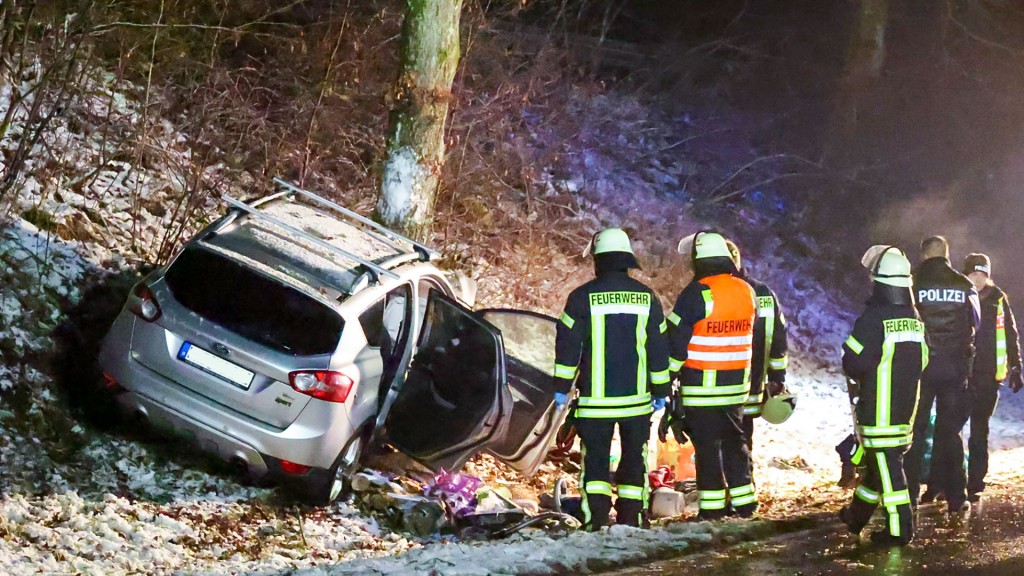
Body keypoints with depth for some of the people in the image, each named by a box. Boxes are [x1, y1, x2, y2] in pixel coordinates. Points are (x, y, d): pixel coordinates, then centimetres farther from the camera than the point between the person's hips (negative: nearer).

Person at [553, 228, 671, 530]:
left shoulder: (582, 297, -6)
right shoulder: (646, 297, 3)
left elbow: (568, 344, -6)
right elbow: (659, 348, 7)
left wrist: (561, 386, 1)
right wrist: (661, 390, 13)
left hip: (595, 397, -2)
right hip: (637, 397, 2)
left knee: (595, 455, 4)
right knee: (634, 456, 12)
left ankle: (596, 514, -9)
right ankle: (632, 514, 10)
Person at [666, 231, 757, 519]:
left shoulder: (697, 293, -16)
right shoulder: (746, 291, 4)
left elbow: (677, 339, -13)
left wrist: (669, 374, -2)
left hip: (702, 386, -6)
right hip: (737, 385, 6)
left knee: (707, 445, 0)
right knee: (734, 441, 16)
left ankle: (712, 505, 2)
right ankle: (743, 500, 18)